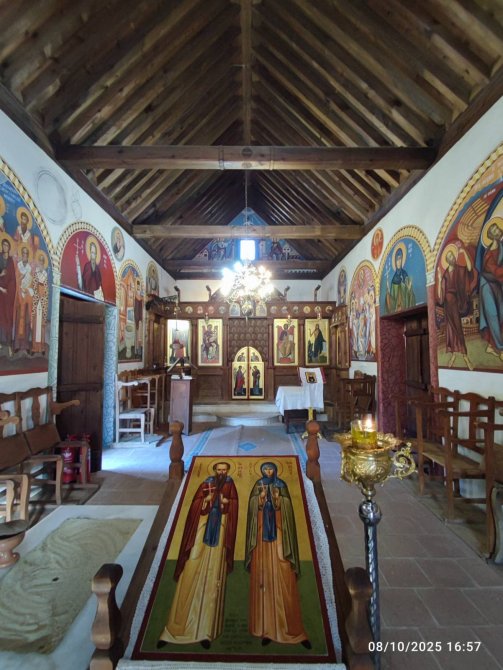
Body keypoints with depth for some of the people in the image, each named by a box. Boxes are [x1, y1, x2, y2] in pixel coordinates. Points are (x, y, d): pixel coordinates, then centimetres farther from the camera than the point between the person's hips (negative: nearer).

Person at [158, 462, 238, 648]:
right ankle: (175, 628, 9)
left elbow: (234, 507, 5)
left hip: (219, 534, 0)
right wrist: (205, 500, -17)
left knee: (212, 581, 3)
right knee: (191, 578, 1)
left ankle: (205, 631, 12)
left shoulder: (230, 486, 5)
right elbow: (194, 506, 0)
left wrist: (227, 502, -13)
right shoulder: (205, 485, 3)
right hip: (201, 533, 0)